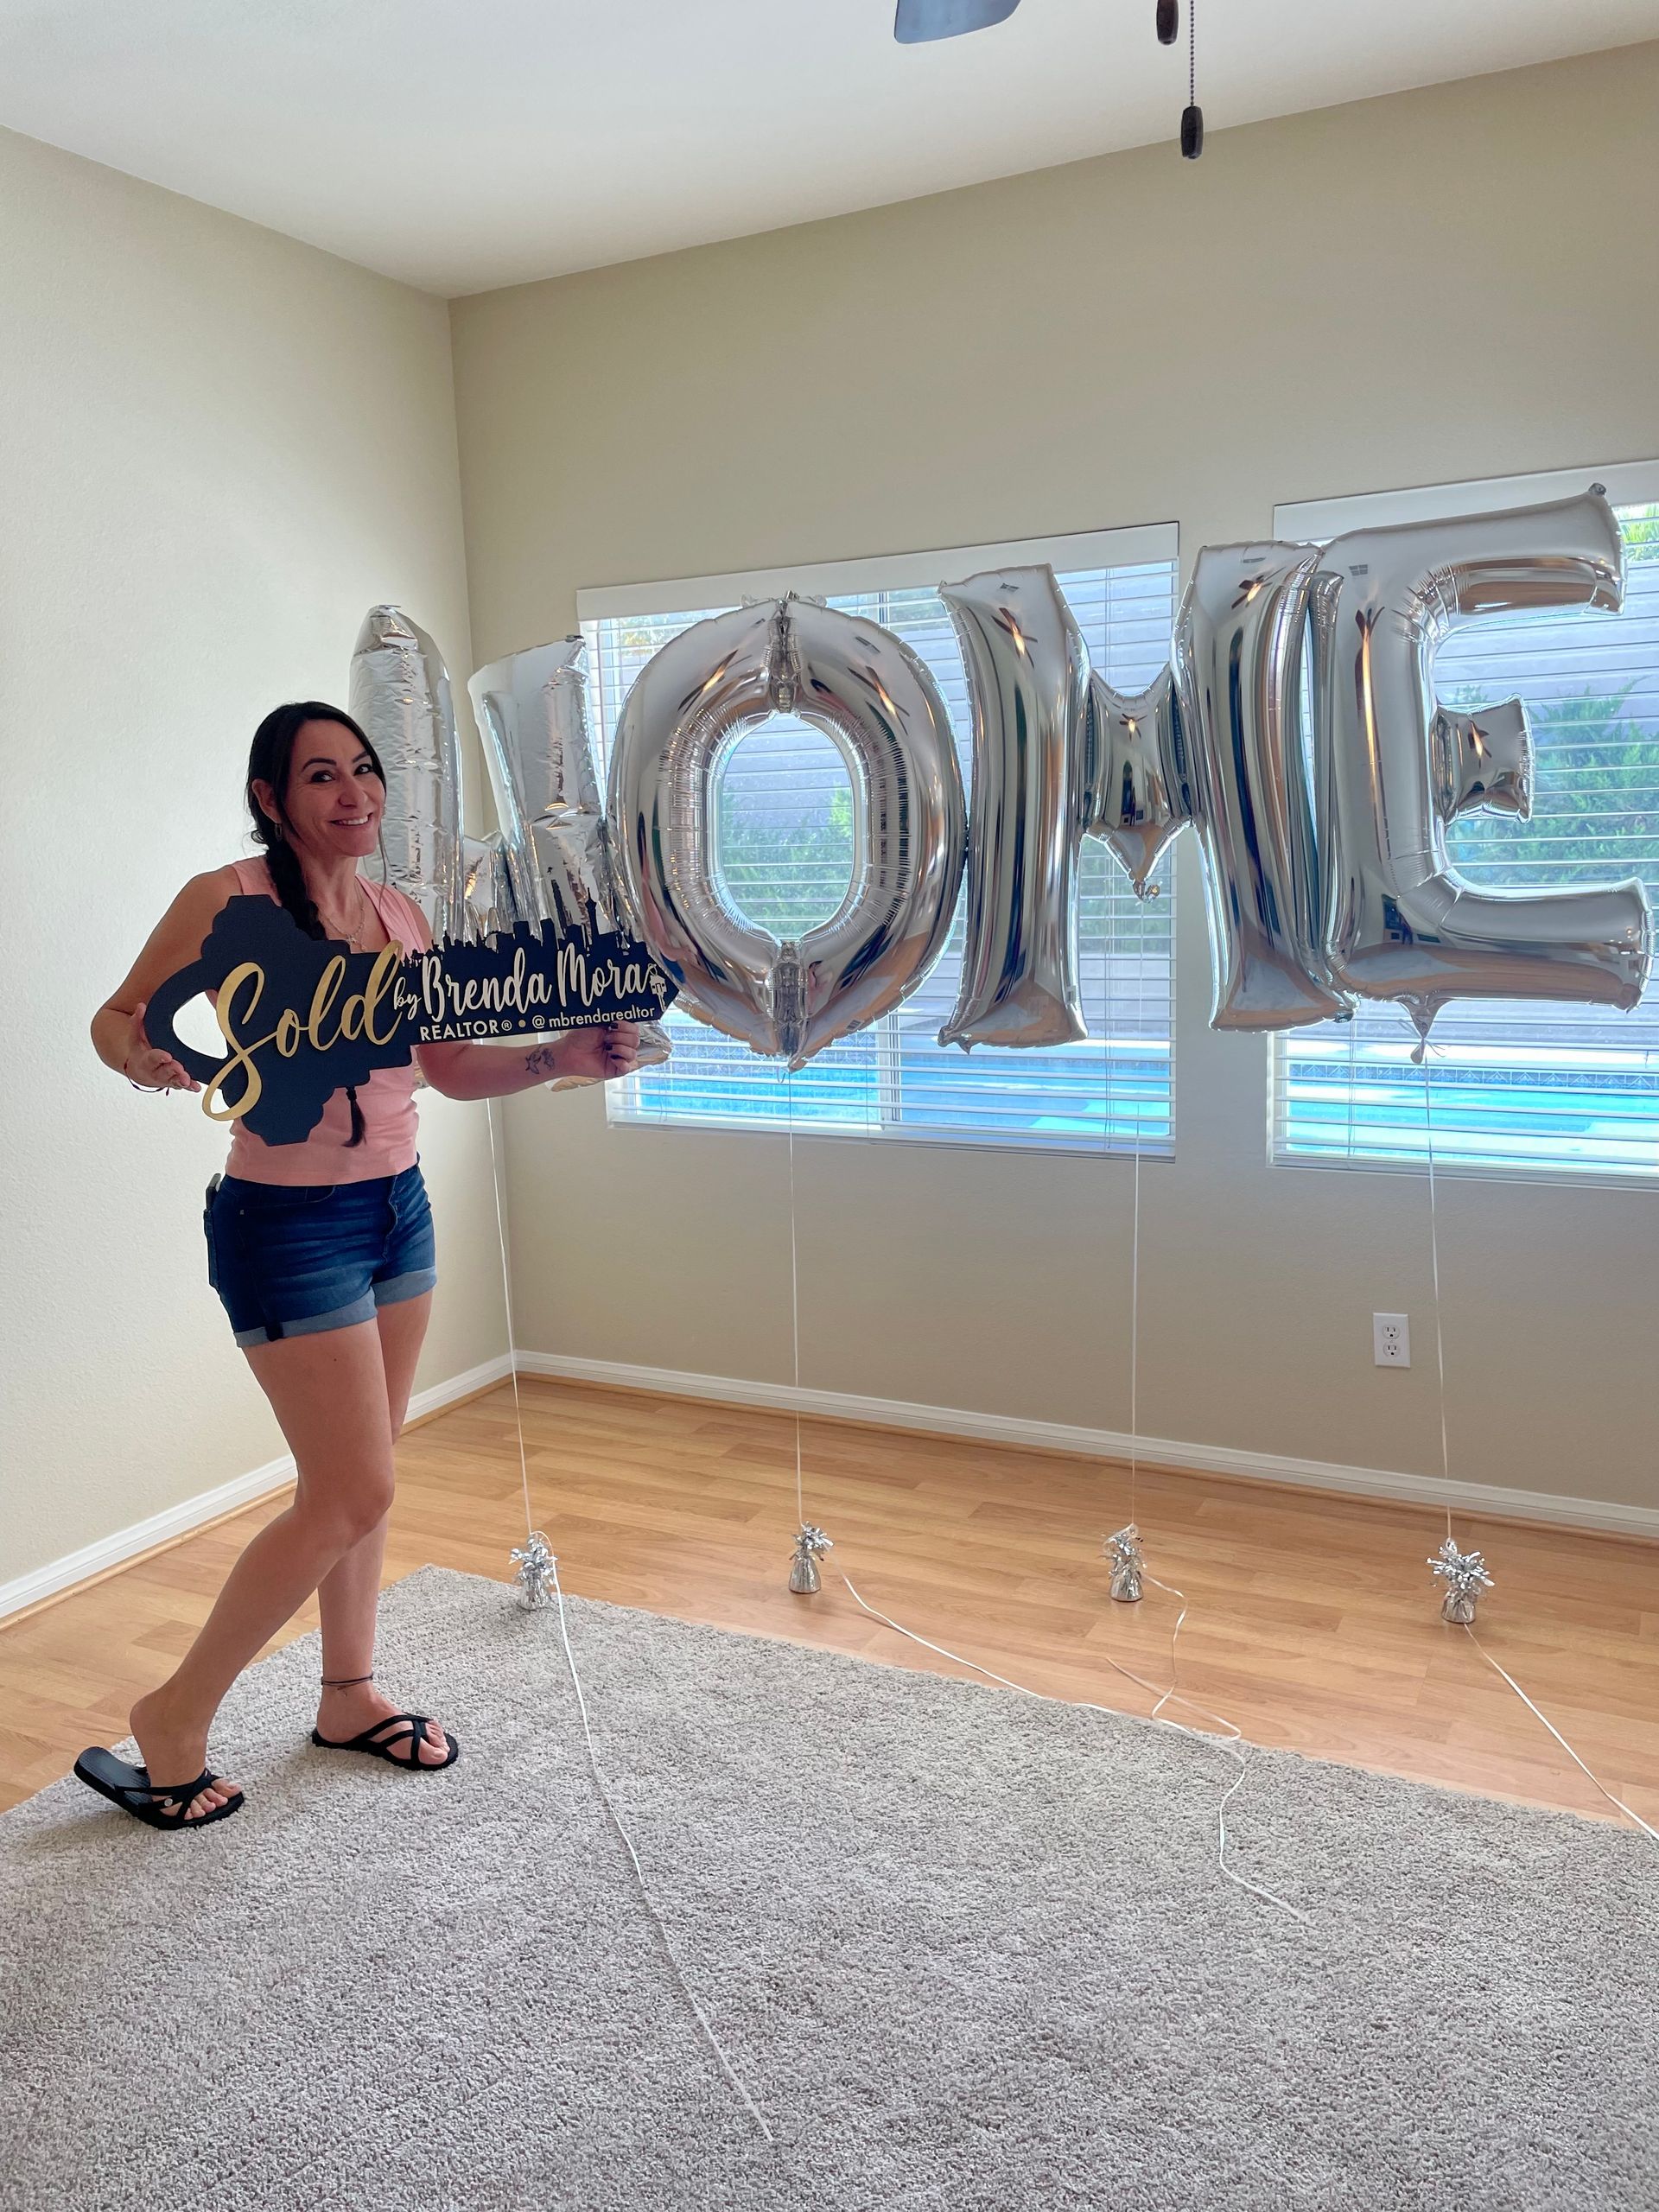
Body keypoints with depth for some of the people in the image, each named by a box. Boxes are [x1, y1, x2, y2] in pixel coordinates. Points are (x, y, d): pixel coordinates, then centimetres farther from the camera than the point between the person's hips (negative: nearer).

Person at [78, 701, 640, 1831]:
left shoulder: (401, 916, 7)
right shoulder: (228, 899, -12)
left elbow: (452, 1065, 12)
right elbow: (115, 1019, -8)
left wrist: (561, 1056, -3)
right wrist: (145, 1053, -31)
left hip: (398, 1207, 7)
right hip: (289, 1221, -7)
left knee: (358, 1478, 15)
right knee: (354, 1493, -6)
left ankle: (351, 1697, 34)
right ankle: (178, 1718, 14)